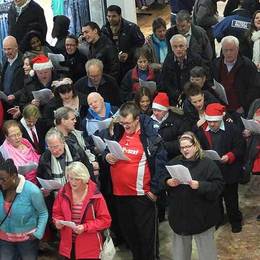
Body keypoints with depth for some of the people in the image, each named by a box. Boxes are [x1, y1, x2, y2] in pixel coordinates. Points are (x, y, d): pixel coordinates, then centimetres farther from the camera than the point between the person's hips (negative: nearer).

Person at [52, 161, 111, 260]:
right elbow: (57, 213, 13)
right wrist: (58, 222, -10)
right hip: (68, 245, 3)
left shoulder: (95, 196, -13)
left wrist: (85, 227, -20)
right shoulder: (63, 193, 0)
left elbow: (105, 220, -9)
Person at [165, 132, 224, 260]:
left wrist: (200, 186, -26)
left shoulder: (208, 164, -7)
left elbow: (218, 186, -13)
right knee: (180, 249, 18)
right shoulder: (173, 163, 7)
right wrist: (168, 182, -11)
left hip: (202, 215, -4)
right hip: (179, 215, 4)